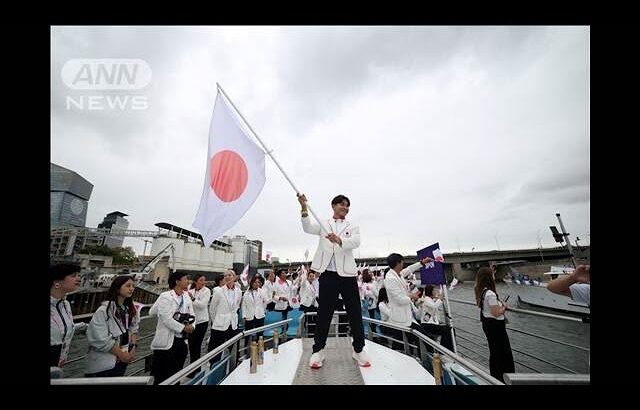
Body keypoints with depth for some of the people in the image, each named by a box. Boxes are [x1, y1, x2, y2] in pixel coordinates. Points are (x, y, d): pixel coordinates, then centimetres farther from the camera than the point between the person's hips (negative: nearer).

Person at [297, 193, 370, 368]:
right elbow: (308, 228, -10)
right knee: (324, 313, 8)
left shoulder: (353, 227, 11)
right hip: (328, 274, -1)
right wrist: (304, 208, -27)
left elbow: (355, 242, -10)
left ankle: (358, 350, 26)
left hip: (347, 274, 1)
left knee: (355, 312, 8)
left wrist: (339, 240, -31)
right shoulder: (324, 224, 10)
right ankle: (318, 350, 22)